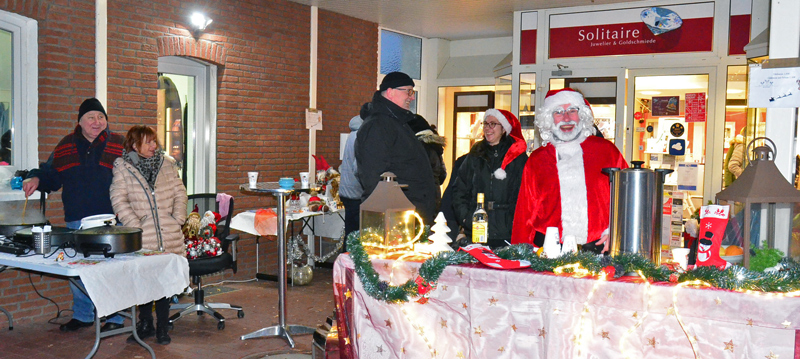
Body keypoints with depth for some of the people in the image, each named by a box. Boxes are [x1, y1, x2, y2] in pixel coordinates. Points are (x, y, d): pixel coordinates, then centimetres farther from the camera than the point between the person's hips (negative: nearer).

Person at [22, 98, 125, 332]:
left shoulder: (119, 145, 3)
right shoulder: (66, 146, 12)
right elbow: (52, 175, 18)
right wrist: (37, 179, -2)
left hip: (110, 221, -3)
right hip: (76, 221, 4)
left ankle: (115, 317, 13)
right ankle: (82, 315, 26)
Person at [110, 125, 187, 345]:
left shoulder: (167, 164, 11)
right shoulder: (122, 167, 1)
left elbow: (180, 193, 12)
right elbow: (119, 200, -4)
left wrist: (178, 219, 0)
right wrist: (136, 226, -12)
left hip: (169, 236, 2)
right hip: (142, 238, -2)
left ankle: (162, 328, 17)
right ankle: (145, 325, 23)